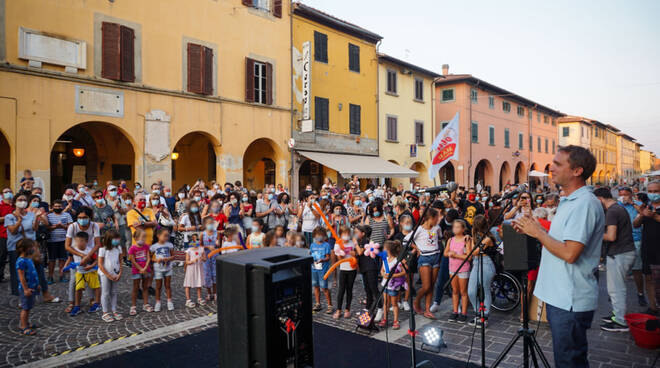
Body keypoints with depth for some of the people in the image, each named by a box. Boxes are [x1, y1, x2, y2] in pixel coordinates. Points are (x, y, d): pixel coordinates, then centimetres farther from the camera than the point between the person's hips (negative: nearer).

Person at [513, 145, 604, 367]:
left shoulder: (585, 203, -20)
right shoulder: (569, 202, 14)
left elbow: (570, 253, -27)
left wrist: (538, 232, -15)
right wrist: (532, 230, 5)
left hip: (571, 301, -10)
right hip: (560, 297, 10)